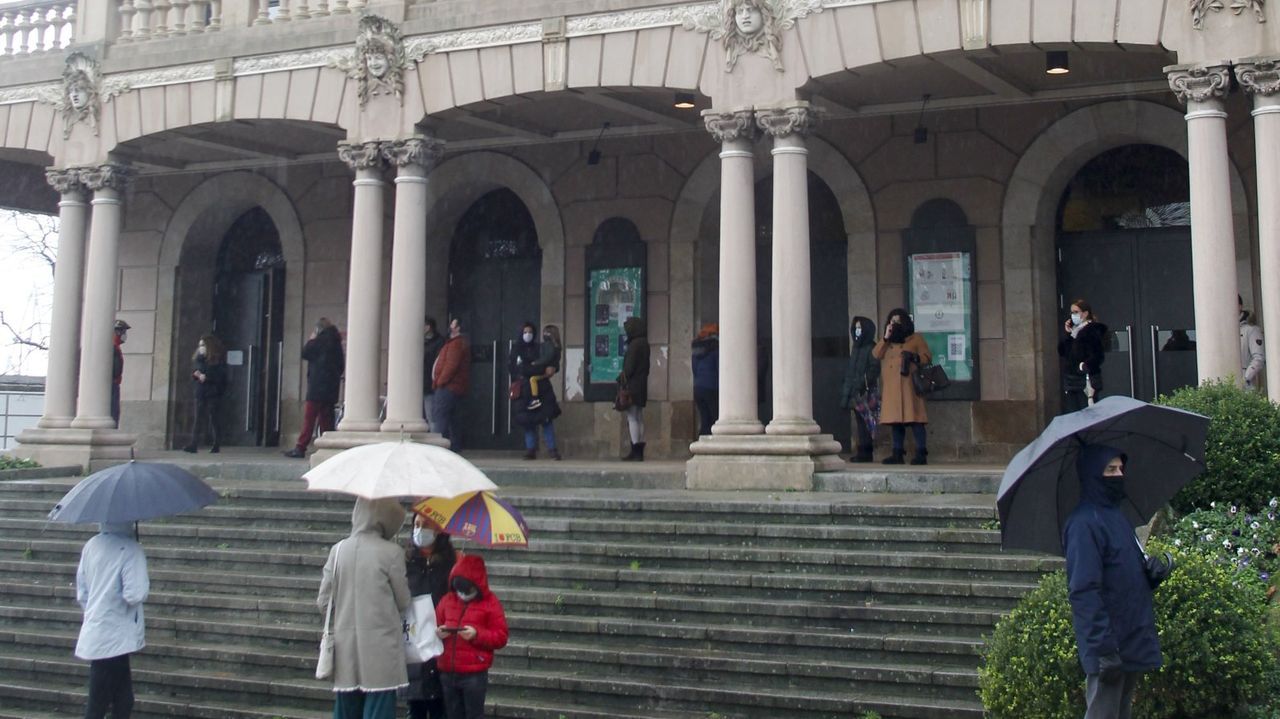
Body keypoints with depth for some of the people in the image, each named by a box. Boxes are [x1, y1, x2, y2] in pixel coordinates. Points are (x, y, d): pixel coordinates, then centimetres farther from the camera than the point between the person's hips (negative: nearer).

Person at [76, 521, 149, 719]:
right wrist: (146, 584, -3)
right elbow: (135, 594, -23)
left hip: (95, 634, 7)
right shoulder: (129, 548, -17)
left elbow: (81, 594, 12)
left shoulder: (91, 546, 6)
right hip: (114, 638, -7)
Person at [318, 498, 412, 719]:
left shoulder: (338, 550, 0)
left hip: (346, 647, 5)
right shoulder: (391, 553, -12)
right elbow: (403, 602, -2)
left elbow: (324, 601, 4)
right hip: (381, 652, -4)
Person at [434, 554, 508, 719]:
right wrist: (438, 632, -6)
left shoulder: (490, 603, -4)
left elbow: (501, 637, -7)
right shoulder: (447, 600, 8)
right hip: (448, 672, 5)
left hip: (474, 673, -5)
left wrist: (477, 634, -21)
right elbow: (435, 625, 17)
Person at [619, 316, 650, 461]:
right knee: (639, 418, 12)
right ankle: (639, 452, 14)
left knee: (632, 418, -7)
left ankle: (636, 452, -8)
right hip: (642, 386, 9)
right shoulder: (644, 344, 14)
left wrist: (622, 379, -10)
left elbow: (629, 367, -17)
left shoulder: (635, 344, -14)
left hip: (633, 386, -9)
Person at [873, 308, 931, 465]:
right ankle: (898, 453, 7)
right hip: (891, 387, 5)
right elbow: (875, 355, 5)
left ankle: (921, 454, -12)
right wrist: (885, 338, -3)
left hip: (909, 385, -5)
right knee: (895, 420, 4)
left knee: (915, 419, -11)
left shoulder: (916, 339, 8)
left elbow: (928, 357, 2)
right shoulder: (887, 342, 21)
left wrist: (914, 357, -17)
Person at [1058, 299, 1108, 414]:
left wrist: (1086, 366, -28)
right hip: (1070, 380, 7)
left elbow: (1097, 356, -15)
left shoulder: (1092, 330, -7)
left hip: (1087, 380, -7)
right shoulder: (1071, 330, 16)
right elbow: (1061, 352, 13)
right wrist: (1066, 334, 3)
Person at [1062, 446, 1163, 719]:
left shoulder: (1118, 516, 13)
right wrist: (1104, 648, -25)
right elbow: (1083, 591, -22)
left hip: (1132, 643, 9)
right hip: (1110, 647, -9)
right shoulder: (1084, 523, -17)